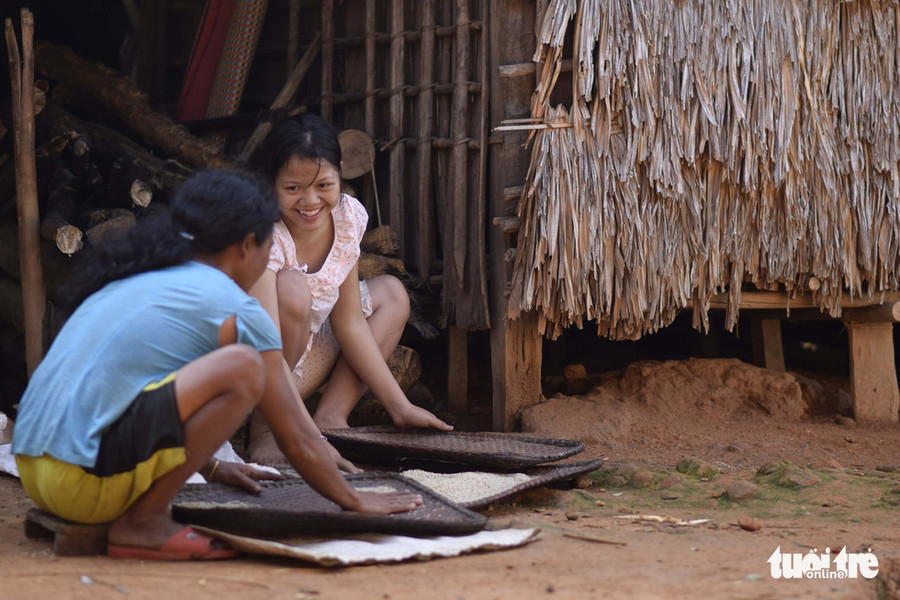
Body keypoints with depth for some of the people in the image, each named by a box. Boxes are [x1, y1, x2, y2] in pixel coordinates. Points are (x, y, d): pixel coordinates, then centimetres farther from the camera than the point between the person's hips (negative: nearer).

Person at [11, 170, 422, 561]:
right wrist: (355, 502, 20)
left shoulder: (131, 279, 21)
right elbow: (299, 440, 4)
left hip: (33, 469, 9)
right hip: (84, 483, -9)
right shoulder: (236, 311, -2)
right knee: (241, 367, -15)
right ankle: (142, 522, -9)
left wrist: (209, 466, 50)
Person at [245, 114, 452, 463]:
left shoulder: (348, 216, -8)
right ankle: (263, 431, -18)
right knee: (291, 287, -31)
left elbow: (349, 324, -2)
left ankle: (331, 415, -9)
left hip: (301, 362, 8)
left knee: (391, 293, 9)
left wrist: (400, 407, -5)